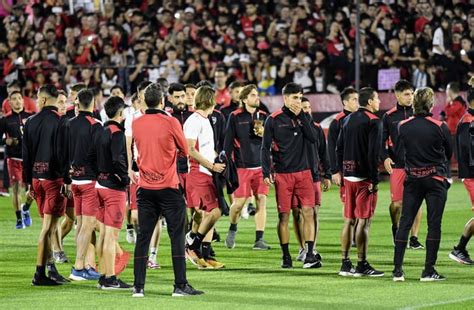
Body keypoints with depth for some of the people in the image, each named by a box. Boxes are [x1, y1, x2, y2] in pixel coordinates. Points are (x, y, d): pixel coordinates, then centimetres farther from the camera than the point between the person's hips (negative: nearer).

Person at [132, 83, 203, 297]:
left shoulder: (136, 124, 3)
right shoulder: (170, 122, -8)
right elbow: (184, 151, 3)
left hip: (145, 187, 4)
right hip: (168, 187, -4)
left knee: (143, 237, 6)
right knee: (177, 236, 2)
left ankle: (138, 286, 3)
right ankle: (180, 285, -1)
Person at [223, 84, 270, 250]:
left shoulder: (263, 116, 9)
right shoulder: (235, 117, -1)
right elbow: (228, 141, -1)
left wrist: (265, 134, -8)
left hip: (261, 166, 3)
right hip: (242, 166, -3)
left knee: (261, 201, -3)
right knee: (239, 202, -4)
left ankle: (259, 239, 0)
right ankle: (232, 229, 24)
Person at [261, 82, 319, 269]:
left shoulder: (304, 117, 9)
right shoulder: (273, 120, 0)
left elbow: (313, 138, -5)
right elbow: (266, 148, 0)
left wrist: (301, 117, -9)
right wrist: (266, 173, -9)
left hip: (303, 172, 2)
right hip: (282, 175, -2)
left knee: (308, 212, -9)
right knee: (284, 216, 1)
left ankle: (310, 254, -9)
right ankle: (286, 256, 11)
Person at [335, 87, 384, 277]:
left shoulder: (348, 119, 13)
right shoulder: (373, 121, -11)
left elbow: (339, 148, 16)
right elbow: (373, 153, -17)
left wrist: (341, 172, 20)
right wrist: (374, 180, -16)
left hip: (348, 176, 7)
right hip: (364, 177, -7)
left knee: (348, 220, 11)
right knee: (364, 221, -5)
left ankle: (345, 264, 13)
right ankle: (362, 265, -5)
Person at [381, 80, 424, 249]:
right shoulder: (389, 116, 5)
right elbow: (382, 140, 7)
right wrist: (385, 157, -9)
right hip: (397, 165, -1)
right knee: (397, 203, -1)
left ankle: (414, 237, 5)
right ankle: (396, 228, 28)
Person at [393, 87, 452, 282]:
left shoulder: (403, 127, -2)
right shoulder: (440, 127, -10)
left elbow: (400, 150, 9)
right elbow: (449, 154, 4)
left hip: (412, 179, 3)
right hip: (436, 179, -3)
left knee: (404, 222, 6)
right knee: (434, 224, 1)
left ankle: (398, 269, 2)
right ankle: (429, 271, -1)